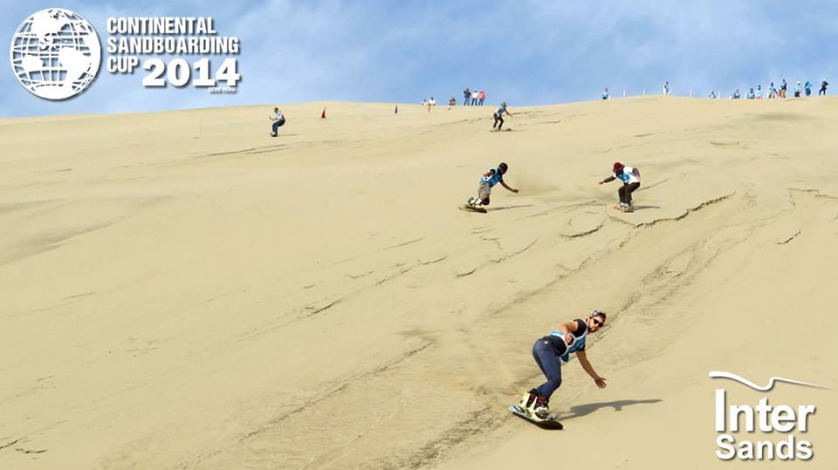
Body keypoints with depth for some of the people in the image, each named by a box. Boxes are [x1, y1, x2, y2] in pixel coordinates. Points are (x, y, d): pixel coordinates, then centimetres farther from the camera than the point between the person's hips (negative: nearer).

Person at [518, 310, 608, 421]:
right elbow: (564, 325, -15)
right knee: (555, 380, -18)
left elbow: (584, 362, 42)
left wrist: (596, 377, 48)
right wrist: (567, 334, -38)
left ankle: (530, 397, 10)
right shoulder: (581, 325, 6)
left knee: (553, 381, 8)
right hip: (546, 346, -9)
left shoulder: (581, 341, 31)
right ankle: (539, 406, -19)